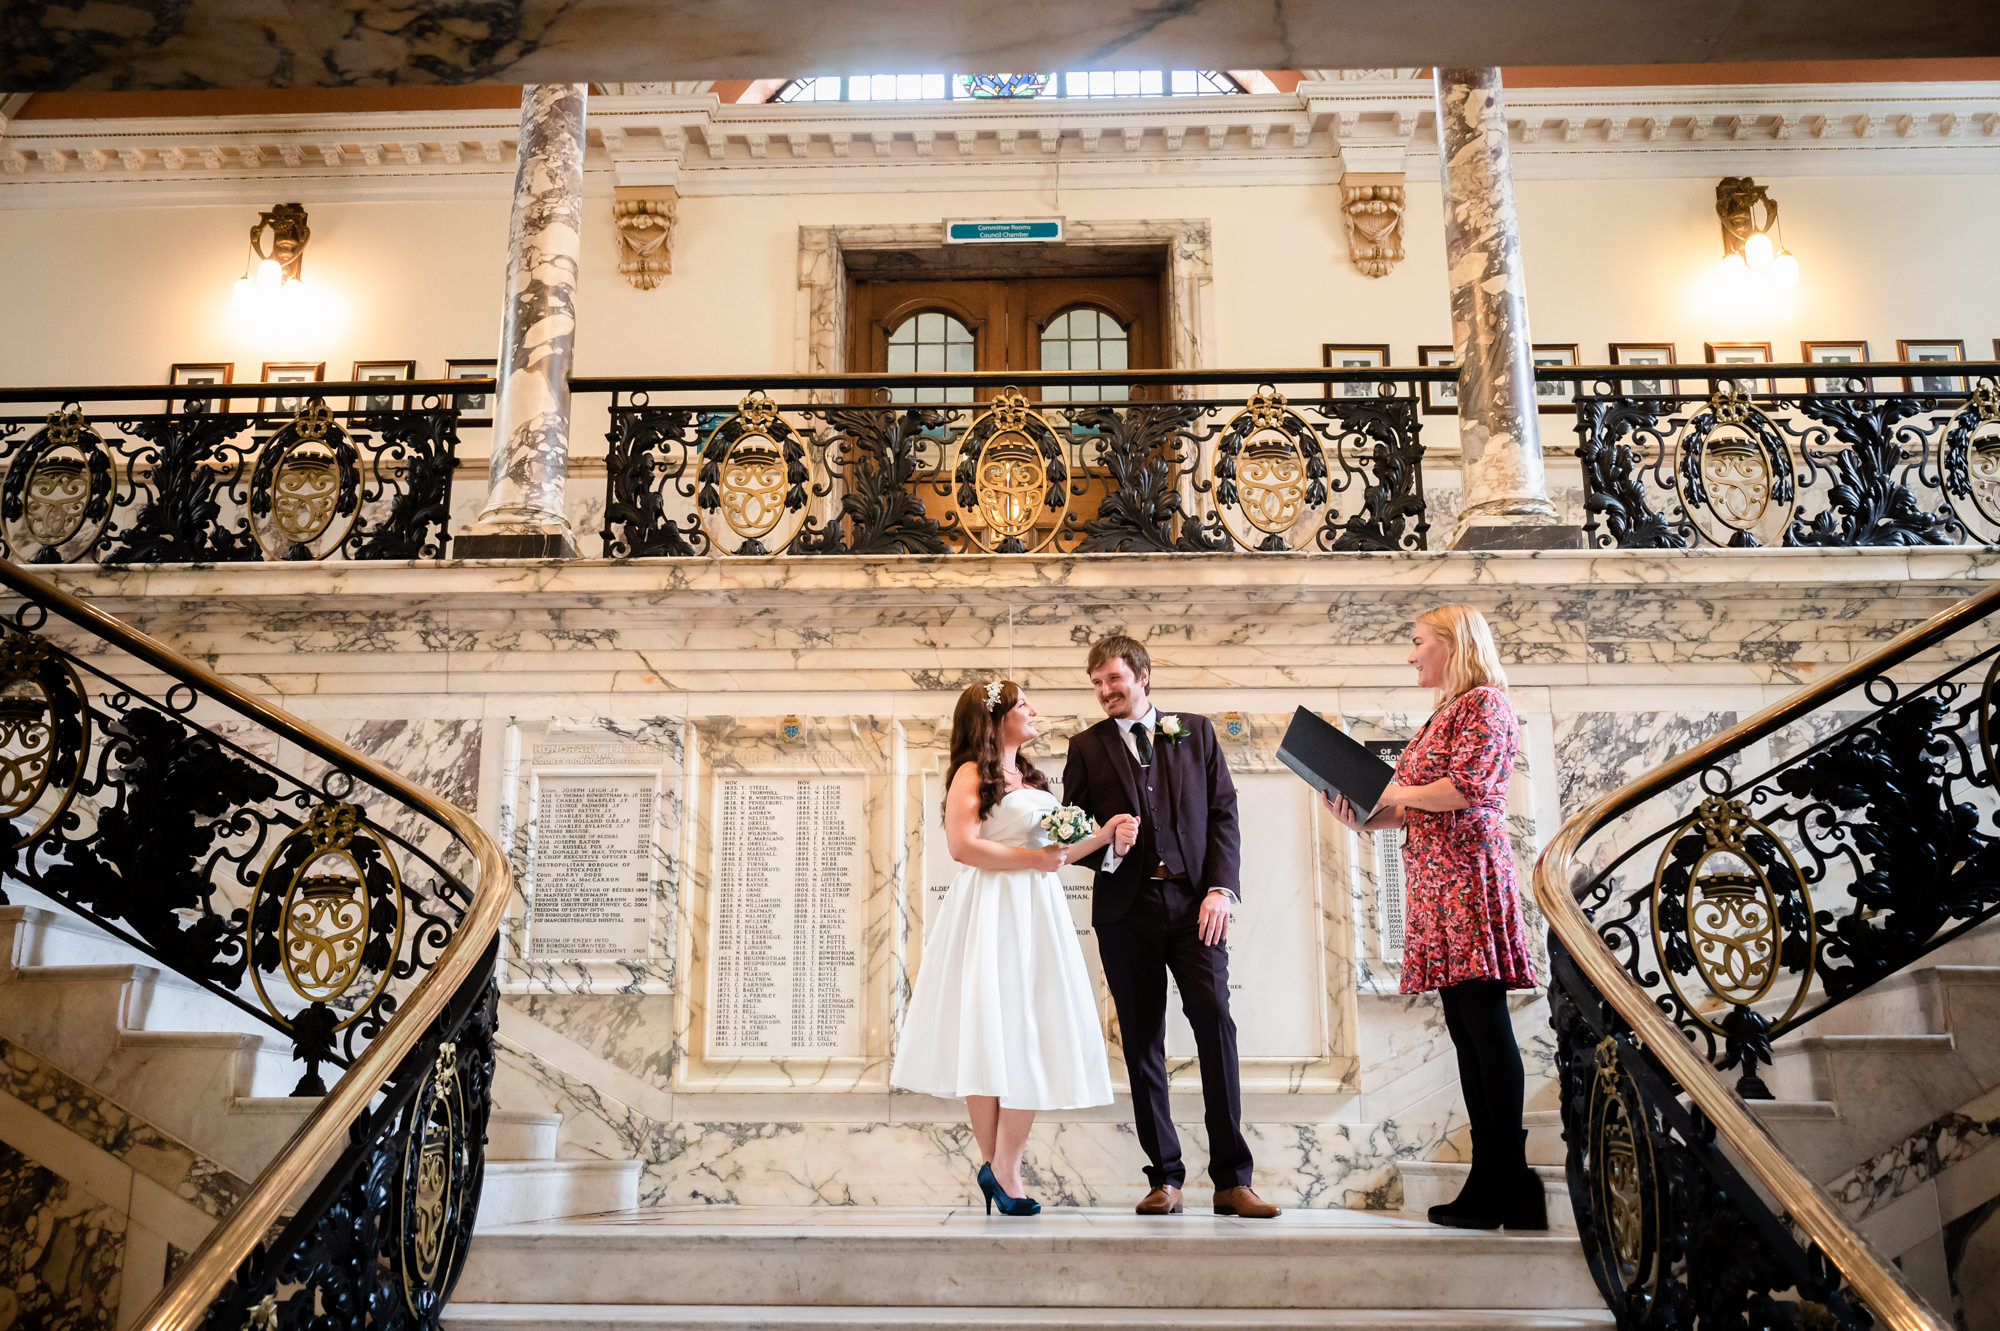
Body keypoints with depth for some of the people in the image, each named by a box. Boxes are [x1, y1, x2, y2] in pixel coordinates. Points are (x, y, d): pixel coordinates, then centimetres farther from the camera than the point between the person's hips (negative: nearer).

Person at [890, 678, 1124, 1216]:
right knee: (990, 1036, -6)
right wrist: (1031, 859, -12)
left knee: (1030, 1040, 2)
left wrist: (1102, 834, 13)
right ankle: (997, 1164, 2)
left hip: (1036, 916, 7)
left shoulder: (1030, 778, 21)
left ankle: (1004, 1169, 5)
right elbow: (963, 846, -15)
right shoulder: (971, 774, -3)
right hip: (990, 914, -7)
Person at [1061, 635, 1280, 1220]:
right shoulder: (1086, 748, 12)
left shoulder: (1196, 732, 12)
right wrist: (1106, 847, -12)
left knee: (1215, 1019, -13)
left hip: (1194, 901, -1)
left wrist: (1221, 888, -6)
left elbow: (1223, 813, 7)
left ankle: (1232, 1180, -6)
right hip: (1126, 907, 1)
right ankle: (1165, 1178, 13)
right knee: (1142, 1042, 3)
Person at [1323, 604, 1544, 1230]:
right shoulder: (1443, 714, 23)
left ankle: (1509, 1188, -6)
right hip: (1433, 880, 9)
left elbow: (1470, 787, -16)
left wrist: (1396, 792, -4)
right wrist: (1366, 820, 8)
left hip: (1468, 872, -9)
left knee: (1485, 1022, -9)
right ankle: (1490, 1186, 9)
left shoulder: (1484, 702, -3)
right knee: (1466, 1030, 6)